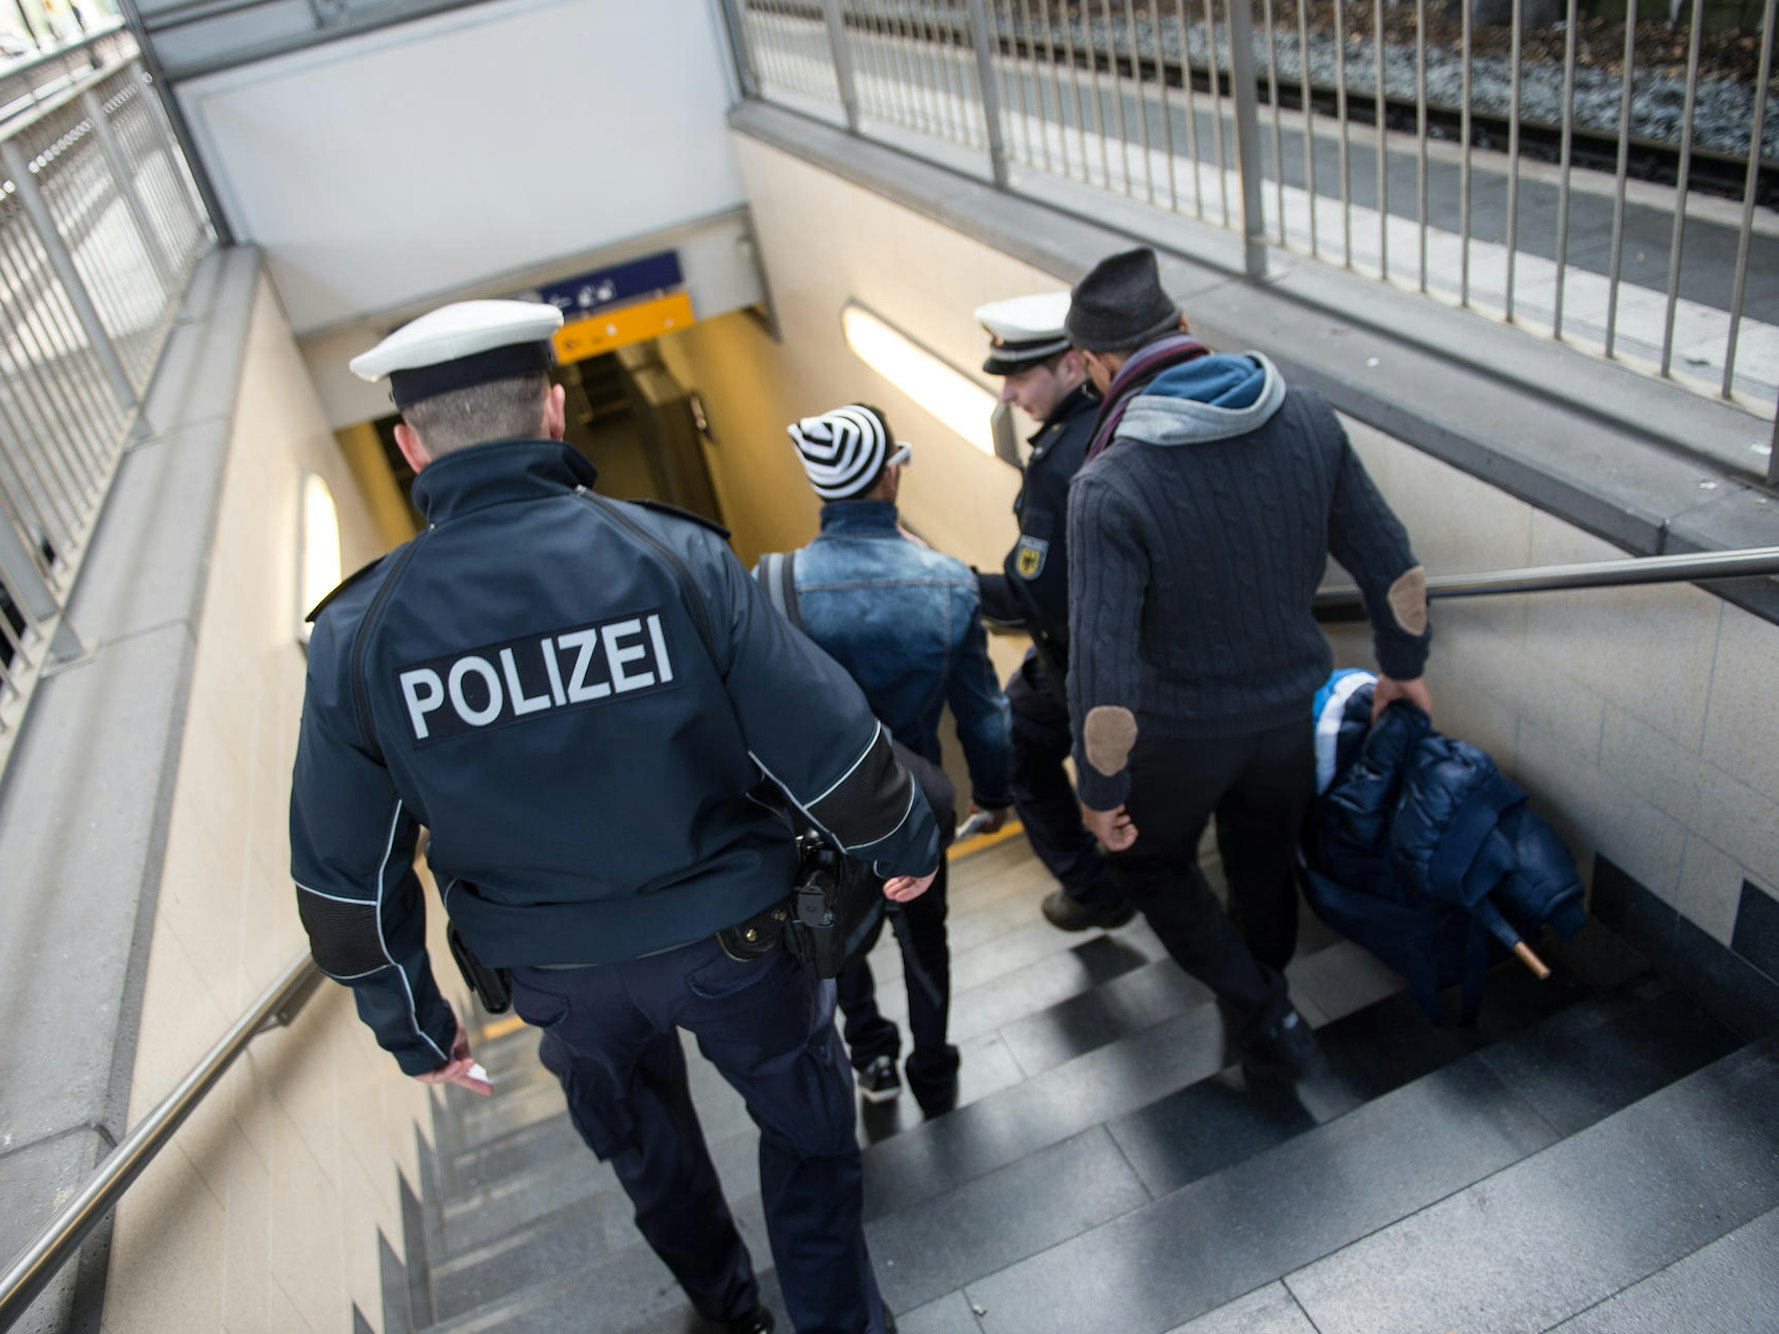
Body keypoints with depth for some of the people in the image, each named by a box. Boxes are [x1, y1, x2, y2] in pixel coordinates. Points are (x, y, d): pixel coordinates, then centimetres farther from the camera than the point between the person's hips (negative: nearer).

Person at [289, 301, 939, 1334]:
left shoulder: (360, 636, -14)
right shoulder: (676, 559, -22)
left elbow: (348, 879, -6)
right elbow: (832, 745, -17)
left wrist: (413, 1026, 10)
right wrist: (902, 846, 4)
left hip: (561, 976, 3)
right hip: (727, 938, -3)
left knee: (647, 1151, 31)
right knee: (808, 1131, 24)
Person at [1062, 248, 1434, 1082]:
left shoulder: (1109, 487, -29)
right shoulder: (1306, 420, -13)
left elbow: (1102, 673, -29)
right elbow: (1391, 565, -3)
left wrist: (1100, 792, -14)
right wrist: (1404, 667, 14)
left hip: (1181, 730, -4)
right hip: (1292, 709, 5)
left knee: (1149, 862, 24)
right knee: (1266, 865, 27)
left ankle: (1261, 1012, 21)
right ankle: (1264, 1010, 49)